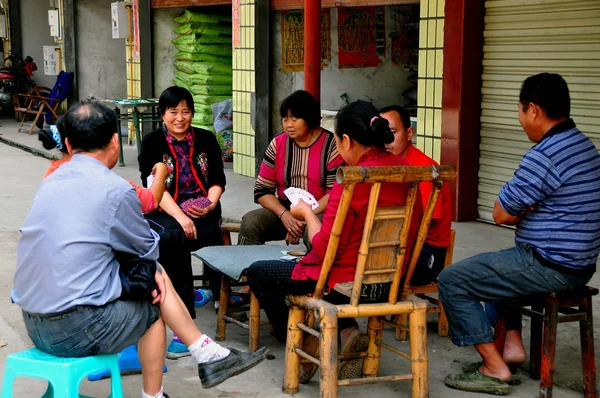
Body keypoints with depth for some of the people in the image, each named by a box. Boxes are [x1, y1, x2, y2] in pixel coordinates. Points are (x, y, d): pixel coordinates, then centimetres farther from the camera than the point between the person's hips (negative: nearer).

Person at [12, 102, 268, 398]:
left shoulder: (51, 182, 9)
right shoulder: (116, 189, -14)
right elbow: (148, 248, 1)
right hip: (77, 329, -7)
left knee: (154, 276, 17)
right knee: (152, 308, 21)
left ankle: (209, 355, 24)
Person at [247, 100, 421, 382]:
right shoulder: (404, 170, -2)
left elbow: (324, 248, -19)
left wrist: (307, 214, -1)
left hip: (349, 283, -8)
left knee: (257, 272, 13)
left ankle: (299, 345, 17)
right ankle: (347, 331, 18)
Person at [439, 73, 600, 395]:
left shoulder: (544, 155, -23)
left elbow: (501, 214, -15)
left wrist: (519, 211, 5)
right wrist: (523, 211, 5)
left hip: (549, 268, -10)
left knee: (452, 280, -4)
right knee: (494, 264, 32)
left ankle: (495, 369, -1)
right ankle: (512, 345, 23)